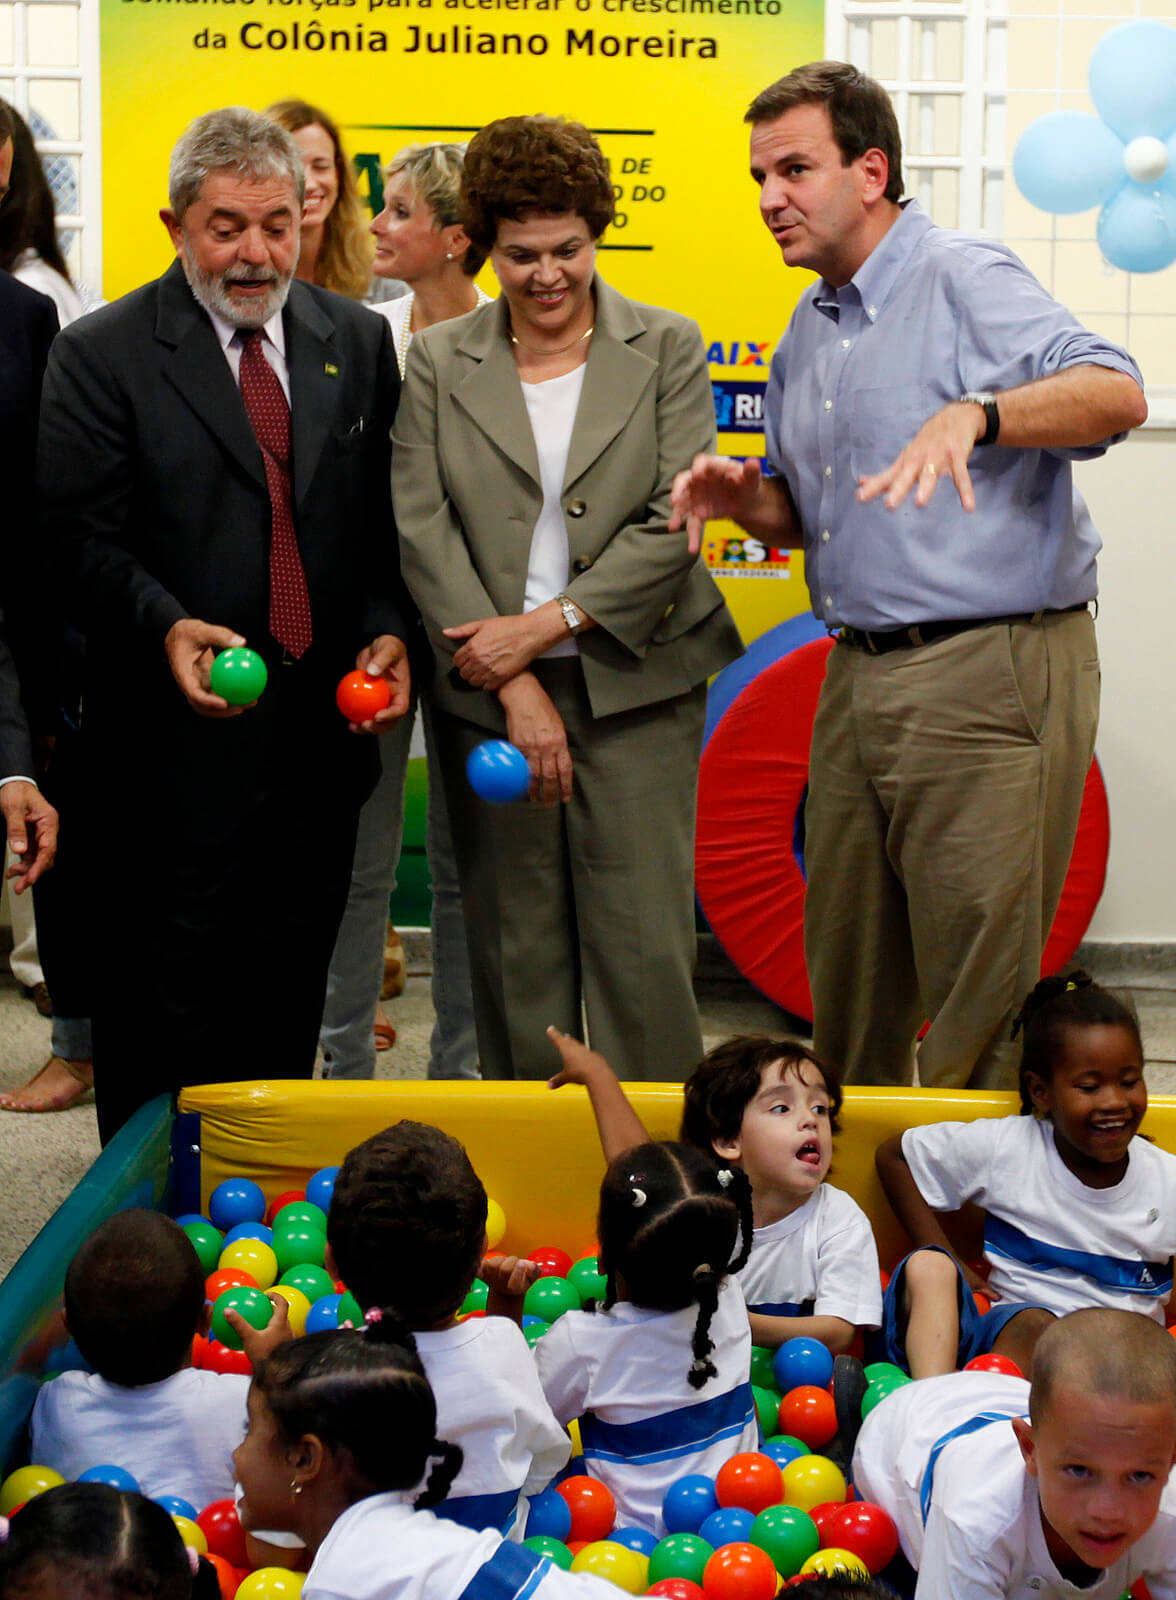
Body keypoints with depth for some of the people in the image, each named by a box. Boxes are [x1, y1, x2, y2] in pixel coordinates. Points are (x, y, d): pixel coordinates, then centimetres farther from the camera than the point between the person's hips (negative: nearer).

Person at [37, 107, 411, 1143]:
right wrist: (166, 628, -24)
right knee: (164, 1020, 4)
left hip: (324, 736, 4)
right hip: (178, 746, -4)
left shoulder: (358, 341, 10)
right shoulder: (102, 355, -3)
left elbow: (386, 518, 12)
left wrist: (387, 629, -4)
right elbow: (82, 541, -8)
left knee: (288, 1005, 15)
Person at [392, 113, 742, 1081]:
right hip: (488, 697, 2)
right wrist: (514, 686, -10)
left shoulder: (668, 349, 5)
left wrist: (545, 624, -12)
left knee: (643, 946, -2)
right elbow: (422, 529, -1)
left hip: (636, 686, -1)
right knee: (514, 949, 7)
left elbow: (675, 522, -4)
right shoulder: (439, 361, 8)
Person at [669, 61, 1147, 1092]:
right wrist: (744, 497, 3)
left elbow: (1116, 391, -24)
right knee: (847, 974, 15)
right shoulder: (808, 334, 17)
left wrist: (972, 414, -39)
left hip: (990, 673, -8)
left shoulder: (965, 279, -9)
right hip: (857, 677, 8)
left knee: (978, 999, -3)